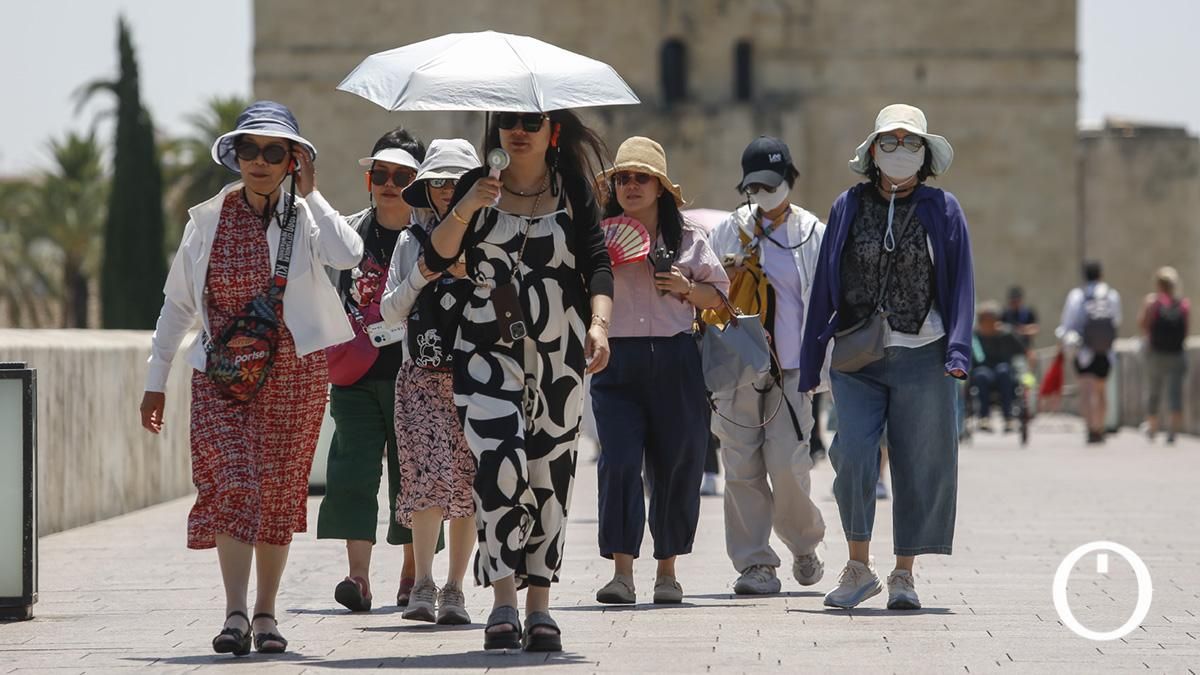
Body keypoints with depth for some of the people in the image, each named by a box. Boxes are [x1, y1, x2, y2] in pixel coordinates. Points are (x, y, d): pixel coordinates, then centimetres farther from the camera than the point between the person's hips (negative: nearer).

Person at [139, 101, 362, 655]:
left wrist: (309, 194, -15)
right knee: (231, 482, -15)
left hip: (293, 375, 0)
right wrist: (156, 380, 8)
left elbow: (348, 255, -25)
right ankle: (235, 614, -19)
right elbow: (177, 304, 10)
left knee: (277, 493, 6)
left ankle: (265, 613, 18)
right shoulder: (207, 220, 3)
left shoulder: (304, 218, -2)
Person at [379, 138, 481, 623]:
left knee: (468, 484, 0)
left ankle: (454, 589, 8)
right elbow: (390, 312, 9)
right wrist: (420, 277, -6)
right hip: (422, 378, 0)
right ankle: (423, 585, -16)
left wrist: (473, 275, -11)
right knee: (428, 475, -15)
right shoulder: (411, 242, 11)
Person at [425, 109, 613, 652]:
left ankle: (539, 608, 9)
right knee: (500, 462, -17)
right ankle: (504, 606, -18)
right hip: (487, 347, -1)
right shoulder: (478, 185, 8)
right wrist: (465, 210, -15)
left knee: (549, 474, 2)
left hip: (558, 351, 1)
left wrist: (598, 324, -18)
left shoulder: (573, 189, 7)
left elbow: (597, 262, -2)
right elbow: (437, 259, 1)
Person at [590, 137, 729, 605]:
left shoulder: (687, 241, 10)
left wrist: (686, 289, -5)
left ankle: (667, 569, 15)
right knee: (619, 461, -12)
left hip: (675, 360, 1)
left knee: (677, 465, 2)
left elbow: (719, 295, 14)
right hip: (617, 359, -1)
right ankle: (621, 570, -12)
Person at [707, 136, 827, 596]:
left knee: (786, 463, -10)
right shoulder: (730, 231, 12)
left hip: (791, 369, -2)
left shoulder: (812, 234, 7)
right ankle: (754, 563, 3)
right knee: (742, 467, -3)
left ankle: (805, 545, 15)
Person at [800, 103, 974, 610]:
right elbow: (825, 284, 12)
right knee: (854, 457, -13)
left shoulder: (942, 211, 6)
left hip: (921, 357, 0)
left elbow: (960, 284, 5)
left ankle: (904, 574, 12)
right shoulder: (848, 208, 9)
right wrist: (811, 359, 9)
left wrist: (958, 351, -7)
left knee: (919, 466, 1)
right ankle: (858, 566, 1)